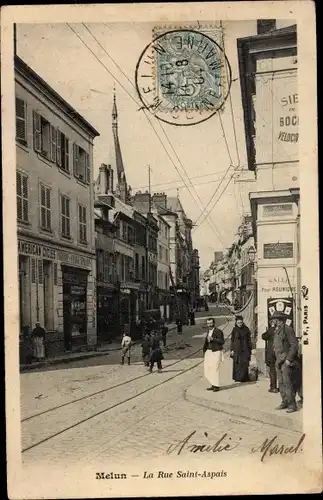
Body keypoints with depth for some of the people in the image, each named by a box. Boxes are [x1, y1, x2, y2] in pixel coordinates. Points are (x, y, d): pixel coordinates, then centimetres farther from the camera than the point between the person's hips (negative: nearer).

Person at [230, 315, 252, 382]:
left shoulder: (246, 329, 3)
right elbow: (232, 340, 5)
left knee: (245, 364, -4)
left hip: (245, 349, 0)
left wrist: (250, 349, 3)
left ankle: (244, 378, 1)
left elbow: (249, 340, 6)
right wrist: (232, 350, -1)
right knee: (237, 364, 0)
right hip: (237, 349, 0)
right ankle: (237, 377, 8)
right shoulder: (234, 330, 3)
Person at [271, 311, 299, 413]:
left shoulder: (287, 329, -12)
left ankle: (292, 405, -6)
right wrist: (277, 359, 15)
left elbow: (294, 345, -15)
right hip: (279, 361, 9)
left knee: (287, 383, -10)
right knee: (281, 383, 10)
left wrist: (288, 359, -18)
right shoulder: (277, 331, 15)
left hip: (286, 361, -9)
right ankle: (285, 402, 17)